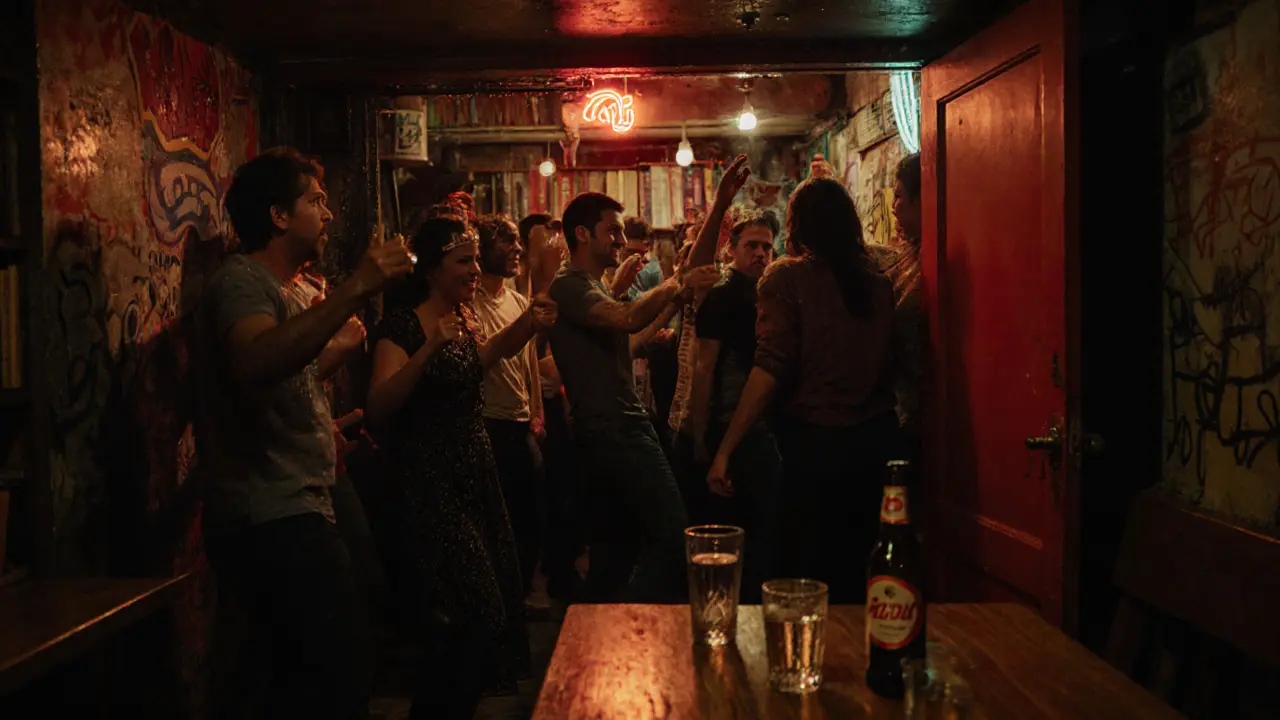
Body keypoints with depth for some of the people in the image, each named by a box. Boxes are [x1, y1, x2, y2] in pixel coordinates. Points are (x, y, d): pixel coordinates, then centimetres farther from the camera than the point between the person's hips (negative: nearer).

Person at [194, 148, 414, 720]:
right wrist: (354, 292, -33)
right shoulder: (241, 281, -9)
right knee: (343, 673, -17)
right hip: (272, 519, -10)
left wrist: (338, 347, 22)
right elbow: (256, 365, -32)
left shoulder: (293, 290, 20)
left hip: (289, 511, 10)